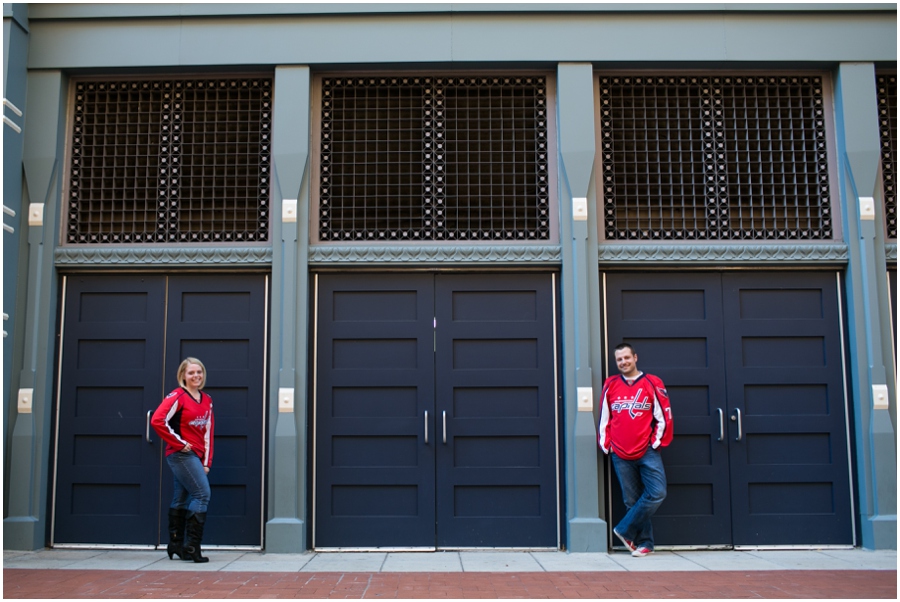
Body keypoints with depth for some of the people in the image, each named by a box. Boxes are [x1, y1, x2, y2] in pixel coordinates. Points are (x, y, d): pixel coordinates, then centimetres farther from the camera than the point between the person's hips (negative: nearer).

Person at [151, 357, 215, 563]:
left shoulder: (207, 400, 12)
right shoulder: (177, 397, -9)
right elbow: (157, 421, -19)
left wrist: (206, 461, 8)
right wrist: (179, 443, -14)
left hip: (195, 457, 7)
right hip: (181, 454, -7)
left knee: (181, 498, 14)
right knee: (202, 494, -13)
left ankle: (175, 545, 22)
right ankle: (192, 545, -9)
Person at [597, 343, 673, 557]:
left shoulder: (652, 383, 2)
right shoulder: (610, 385, 8)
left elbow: (664, 416, 3)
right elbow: (603, 418, 12)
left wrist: (656, 441, -2)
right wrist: (605, 444, 6)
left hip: (647, 452, -1)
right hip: (620, 455, 1)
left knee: (657, 493, -14)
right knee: (632, 500, 3)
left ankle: (625, 530, -1)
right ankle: (644, 543, 12)